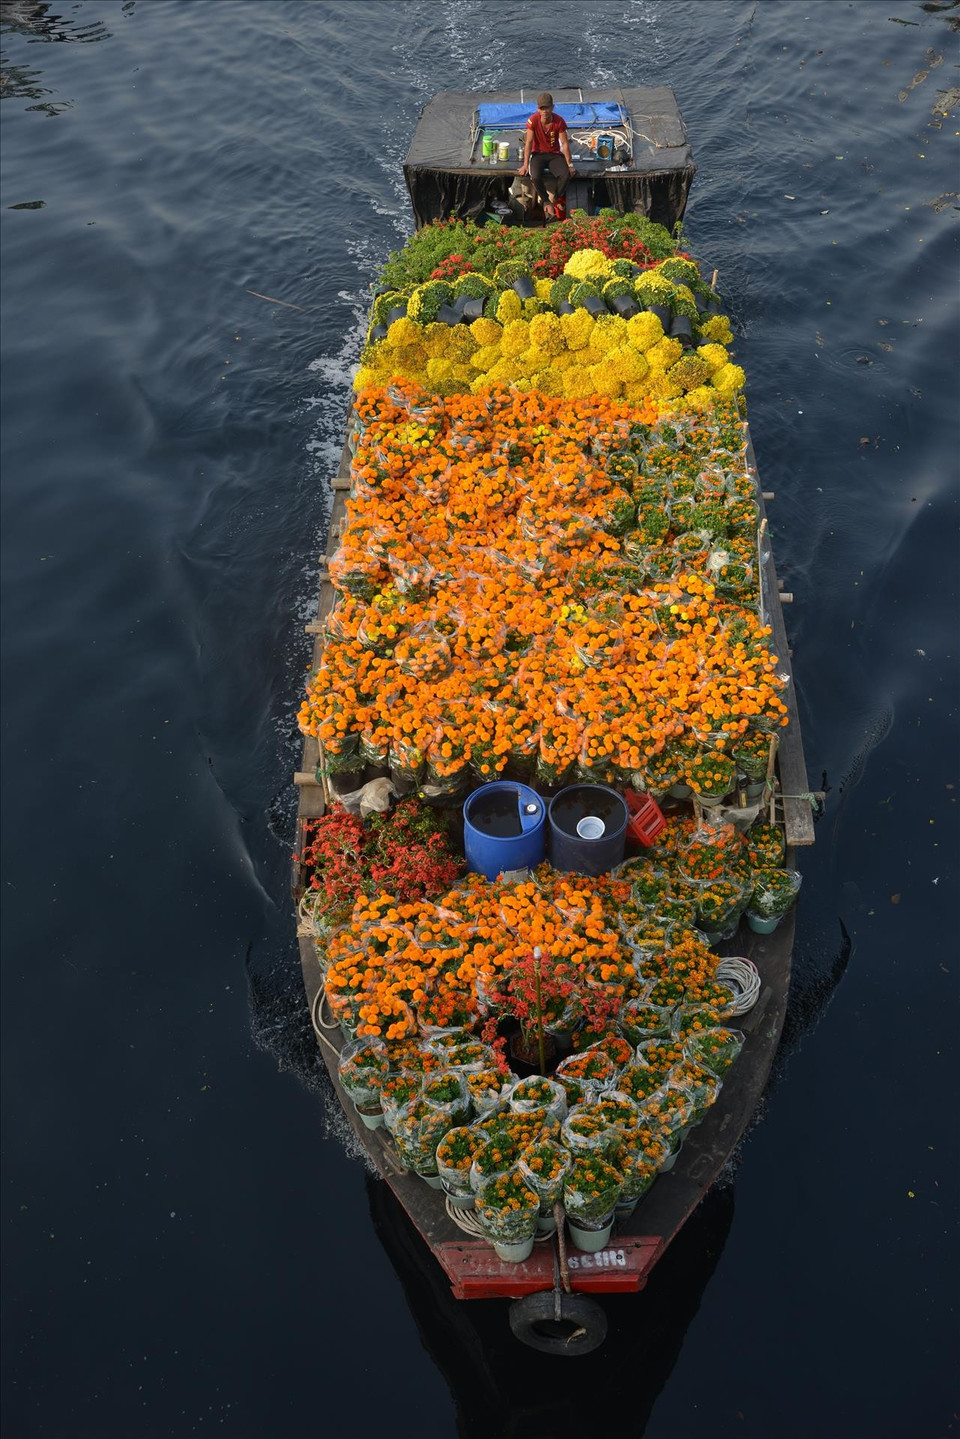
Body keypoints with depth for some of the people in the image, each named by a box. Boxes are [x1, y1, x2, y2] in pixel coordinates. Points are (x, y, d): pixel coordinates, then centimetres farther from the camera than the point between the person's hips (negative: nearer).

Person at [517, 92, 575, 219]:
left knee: (565, 175, -29)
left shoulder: (559, 121, -12)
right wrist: (525, 164, -14)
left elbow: (565, 143, -7)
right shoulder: (533, 120, -15)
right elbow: (528, 142, -11)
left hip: (555, 155, 1)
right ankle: (547, 203, -9)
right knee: (535, 176, -33)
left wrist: (569, 164, -8)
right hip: (538, 154, -1)